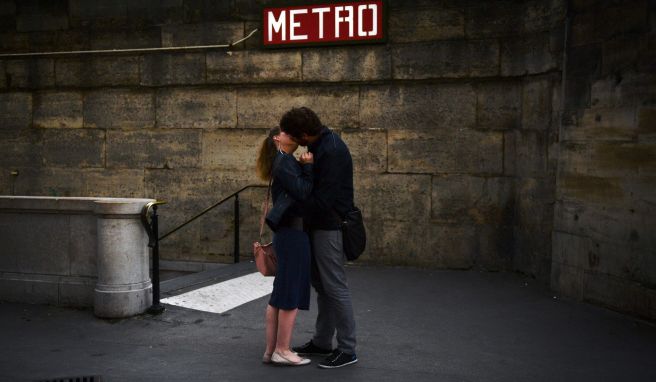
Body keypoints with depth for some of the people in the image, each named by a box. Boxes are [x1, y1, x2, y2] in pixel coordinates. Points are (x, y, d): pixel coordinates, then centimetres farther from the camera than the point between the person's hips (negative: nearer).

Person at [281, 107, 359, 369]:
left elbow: (323, 199, -26)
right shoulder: (320, 144, 9)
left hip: (330, 227, -10)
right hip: (319, 225, 10)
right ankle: (322, 342, 28)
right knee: (320, 285, 16)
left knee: (335, 287, -3)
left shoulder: (332, 151, -23)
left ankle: (347, 350, 7)